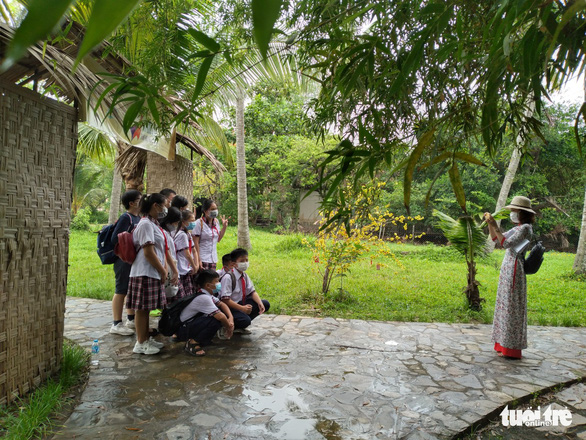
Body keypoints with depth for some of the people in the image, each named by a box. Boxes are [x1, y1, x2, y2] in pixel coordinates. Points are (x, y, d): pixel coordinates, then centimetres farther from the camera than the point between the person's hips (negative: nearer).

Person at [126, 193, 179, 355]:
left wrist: (165, 270, 13)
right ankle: (141, 343, 9)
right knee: (142, 308, 0)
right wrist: (163, 271, -12)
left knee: (146, 308, 16)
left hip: (153, 273, 10)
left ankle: (146, 339, 26)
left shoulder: (153, 224, 18)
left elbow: (162, 251, 21)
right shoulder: (146, 224, -14)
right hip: (145, 273, -10)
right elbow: (148, 252, -19)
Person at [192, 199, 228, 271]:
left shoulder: (216, 221, 7)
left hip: (213, 259, 6)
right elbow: (196, 243, -13)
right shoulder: (199, 223, -11)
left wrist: (224, 226, 5)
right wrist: (198, 259, -17)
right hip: (203, 259, -6)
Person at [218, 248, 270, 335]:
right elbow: (225, 300, -23)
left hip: (241, 302, 8)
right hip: (229, 307, -8)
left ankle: (240, 327, 4)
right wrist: (242, 308, -26)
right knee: (245, 320, -33)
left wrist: (260, 303, -16)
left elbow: (252, 291, 3)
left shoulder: (245, 275, 4)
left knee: (265, 304, -5)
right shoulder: (228, 278, -20)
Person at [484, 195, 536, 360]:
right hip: (508, 269, 9)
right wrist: (490, 223, 10)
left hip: (513, 270, -9)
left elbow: (506, 243, -22)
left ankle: (512, 349, 5)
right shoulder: (517, 228, 16)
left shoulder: (525, 228, -12)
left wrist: (495, 226, -22)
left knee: (511, 306, -4)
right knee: (506, 306, 13)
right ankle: (505, 345, 23)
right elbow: (496, 239, 20)